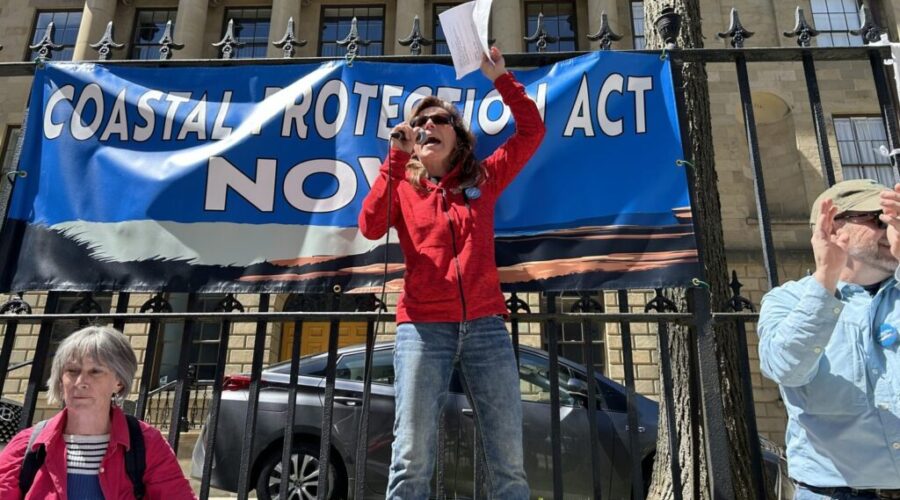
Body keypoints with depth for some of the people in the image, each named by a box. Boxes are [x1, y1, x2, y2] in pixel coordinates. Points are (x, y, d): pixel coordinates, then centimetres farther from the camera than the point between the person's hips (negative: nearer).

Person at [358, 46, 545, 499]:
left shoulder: (483, 179, 15)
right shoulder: (402, 185, 11)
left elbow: (532, 131, 13)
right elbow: (370, 227, -7)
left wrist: (501, 79, 9)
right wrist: (396, 158, -9)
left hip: (485, 325, 2)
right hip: (422, 327, -1)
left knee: (509, 463, 4)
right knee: (412, 459, -2)